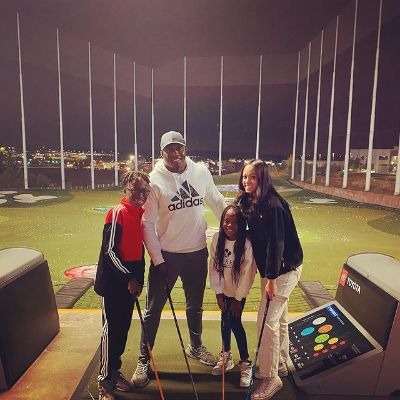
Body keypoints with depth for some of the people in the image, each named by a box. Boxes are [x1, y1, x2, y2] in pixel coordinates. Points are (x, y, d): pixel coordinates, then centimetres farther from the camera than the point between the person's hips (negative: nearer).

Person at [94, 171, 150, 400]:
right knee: (111, 329, 3)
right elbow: (109, 251, -19)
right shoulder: (118, 213, -18)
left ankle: (115, 371, 34)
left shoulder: (141, 213, 5)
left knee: (123, 328, 16)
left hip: (130, 281, 7)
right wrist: (128, 278, -16)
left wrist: (139, 278, 10)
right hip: (113, 281, -7)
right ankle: (105, 381, 20)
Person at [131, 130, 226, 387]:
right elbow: (148, 223, -11)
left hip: (197, 252, 3)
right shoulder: (155, 181, -12)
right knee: (153, 310, 9)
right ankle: (144, 361, 30)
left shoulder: (201, 172, -3)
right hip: (166, 255, -3)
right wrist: (157, 259, -13)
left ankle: (196, 347, 48)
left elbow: (217, 202, 10)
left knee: (195, 305, 22)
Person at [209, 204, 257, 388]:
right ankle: (226, 356, 36)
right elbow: (213, 266, -9)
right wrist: (218, 293, -7)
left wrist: (239, 298, -11)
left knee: (235, 323, -2)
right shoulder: (217, 239, -15)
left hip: (238, 291, -3)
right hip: (223, 289, 4)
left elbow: (247, 273, -18)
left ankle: (245, 363, 17)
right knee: (225, 320, 15)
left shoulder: (246, 243, -25)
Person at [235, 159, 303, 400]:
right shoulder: (250, 203, 4)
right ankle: (280, 364, 38)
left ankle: (271, 378, 13)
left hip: (284, 269, -9)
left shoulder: (272, 205, -23)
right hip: (272, 268, 9)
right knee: (279, 318, 20)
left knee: (267, 321, -4)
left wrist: (271, 279, -22)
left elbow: (276, 243, -24)